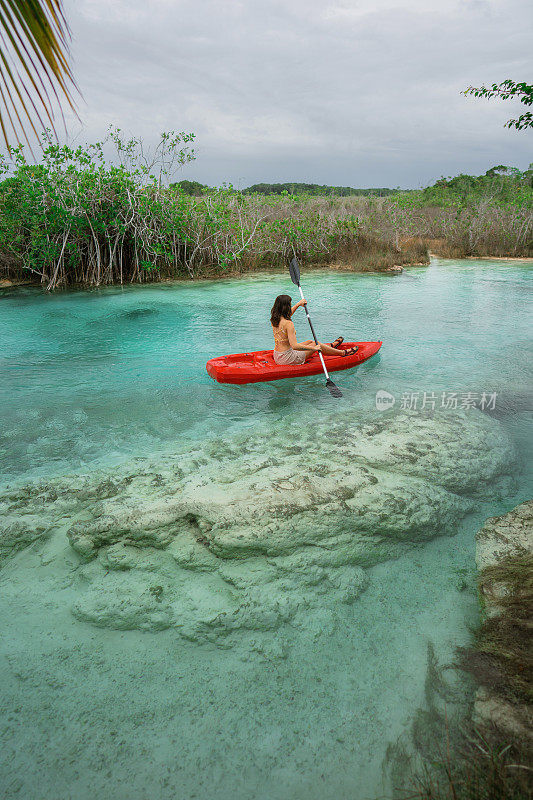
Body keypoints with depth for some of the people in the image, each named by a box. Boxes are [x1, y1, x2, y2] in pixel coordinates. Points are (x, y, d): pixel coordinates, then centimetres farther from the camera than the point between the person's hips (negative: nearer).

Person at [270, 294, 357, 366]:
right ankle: (343, 353, 29)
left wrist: (299, 304, 32)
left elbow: (286, 315, 28)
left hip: (277, 357, 8)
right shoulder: (288, 324, -25)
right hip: (287, 358, -8)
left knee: (310, 341, 25)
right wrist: (313, 348, -21)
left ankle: (331, 346, 52)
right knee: (316, 344, 10)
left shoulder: (274, 319, 3)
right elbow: (294, 346, -30)